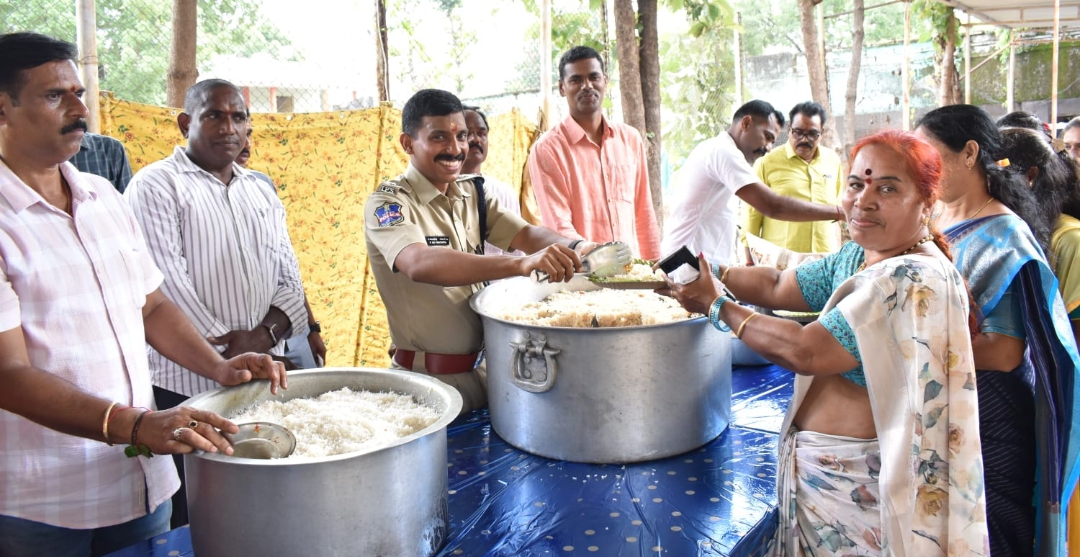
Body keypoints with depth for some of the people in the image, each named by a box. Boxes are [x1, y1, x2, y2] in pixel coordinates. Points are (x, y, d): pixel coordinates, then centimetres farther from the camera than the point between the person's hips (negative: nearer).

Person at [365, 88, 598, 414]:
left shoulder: (472, 192, 6)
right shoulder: (388, 203, -15)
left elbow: (524, 234, -5)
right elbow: (420, 264, -34)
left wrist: (573, 248, -28)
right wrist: (521, 264, -46)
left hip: (485, 367, 6)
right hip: (430, 380, -6)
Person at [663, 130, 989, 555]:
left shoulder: (914, 280, -24)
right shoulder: (859, 257, 5)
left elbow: (805, 352, -26)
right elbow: (778, 286, 7)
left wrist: (717, 306, -15)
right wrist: (709, 273, -6)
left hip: (857, 483, -8)